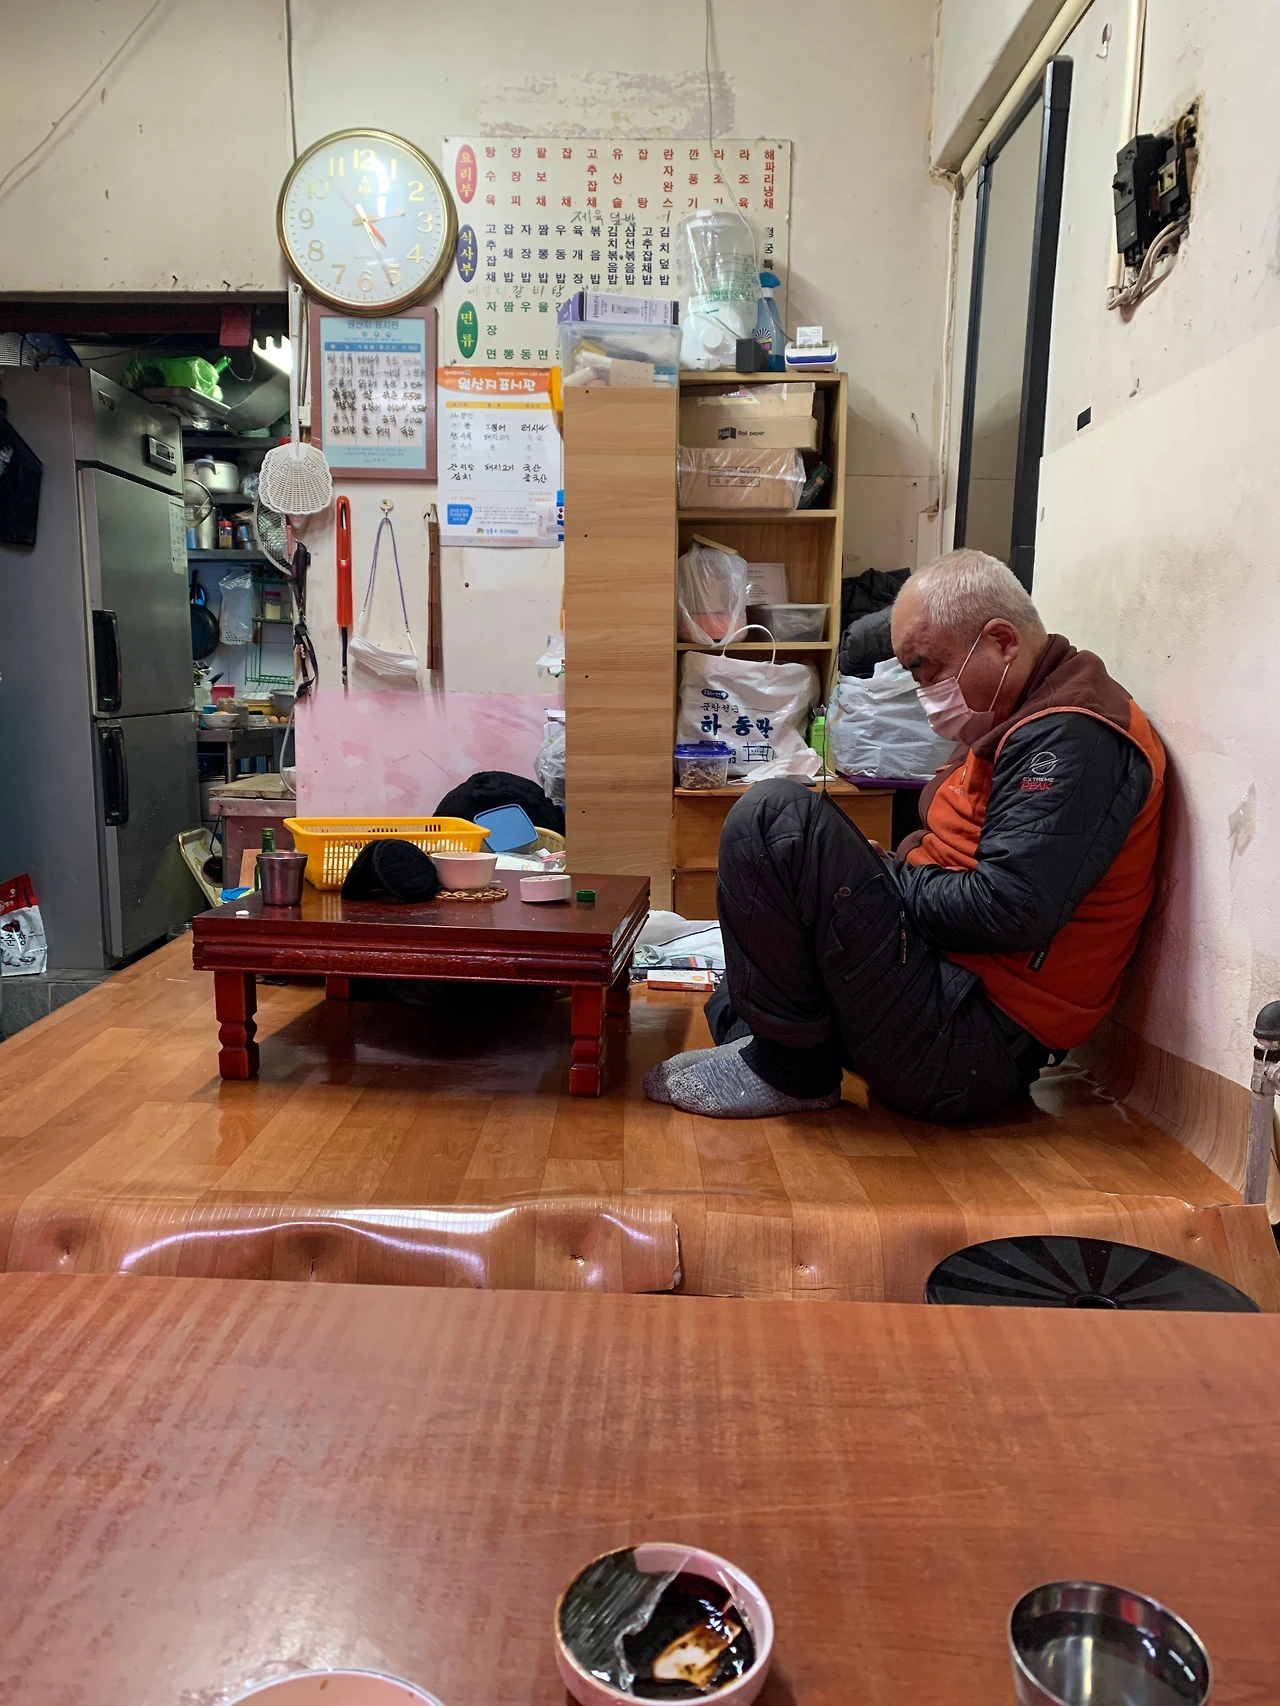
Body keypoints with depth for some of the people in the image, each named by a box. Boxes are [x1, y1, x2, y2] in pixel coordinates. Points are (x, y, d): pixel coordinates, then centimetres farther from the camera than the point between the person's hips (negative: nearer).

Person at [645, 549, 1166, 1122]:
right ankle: (744, 1025, 14)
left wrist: (892, 878, -12)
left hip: (968, 1046, -11)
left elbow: (1007, 912, -27)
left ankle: (789, 1070, -10)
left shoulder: (1072, 738, -18)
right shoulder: (1025, 720, 14)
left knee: (773, 817, -21)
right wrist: (925, 851, 1)